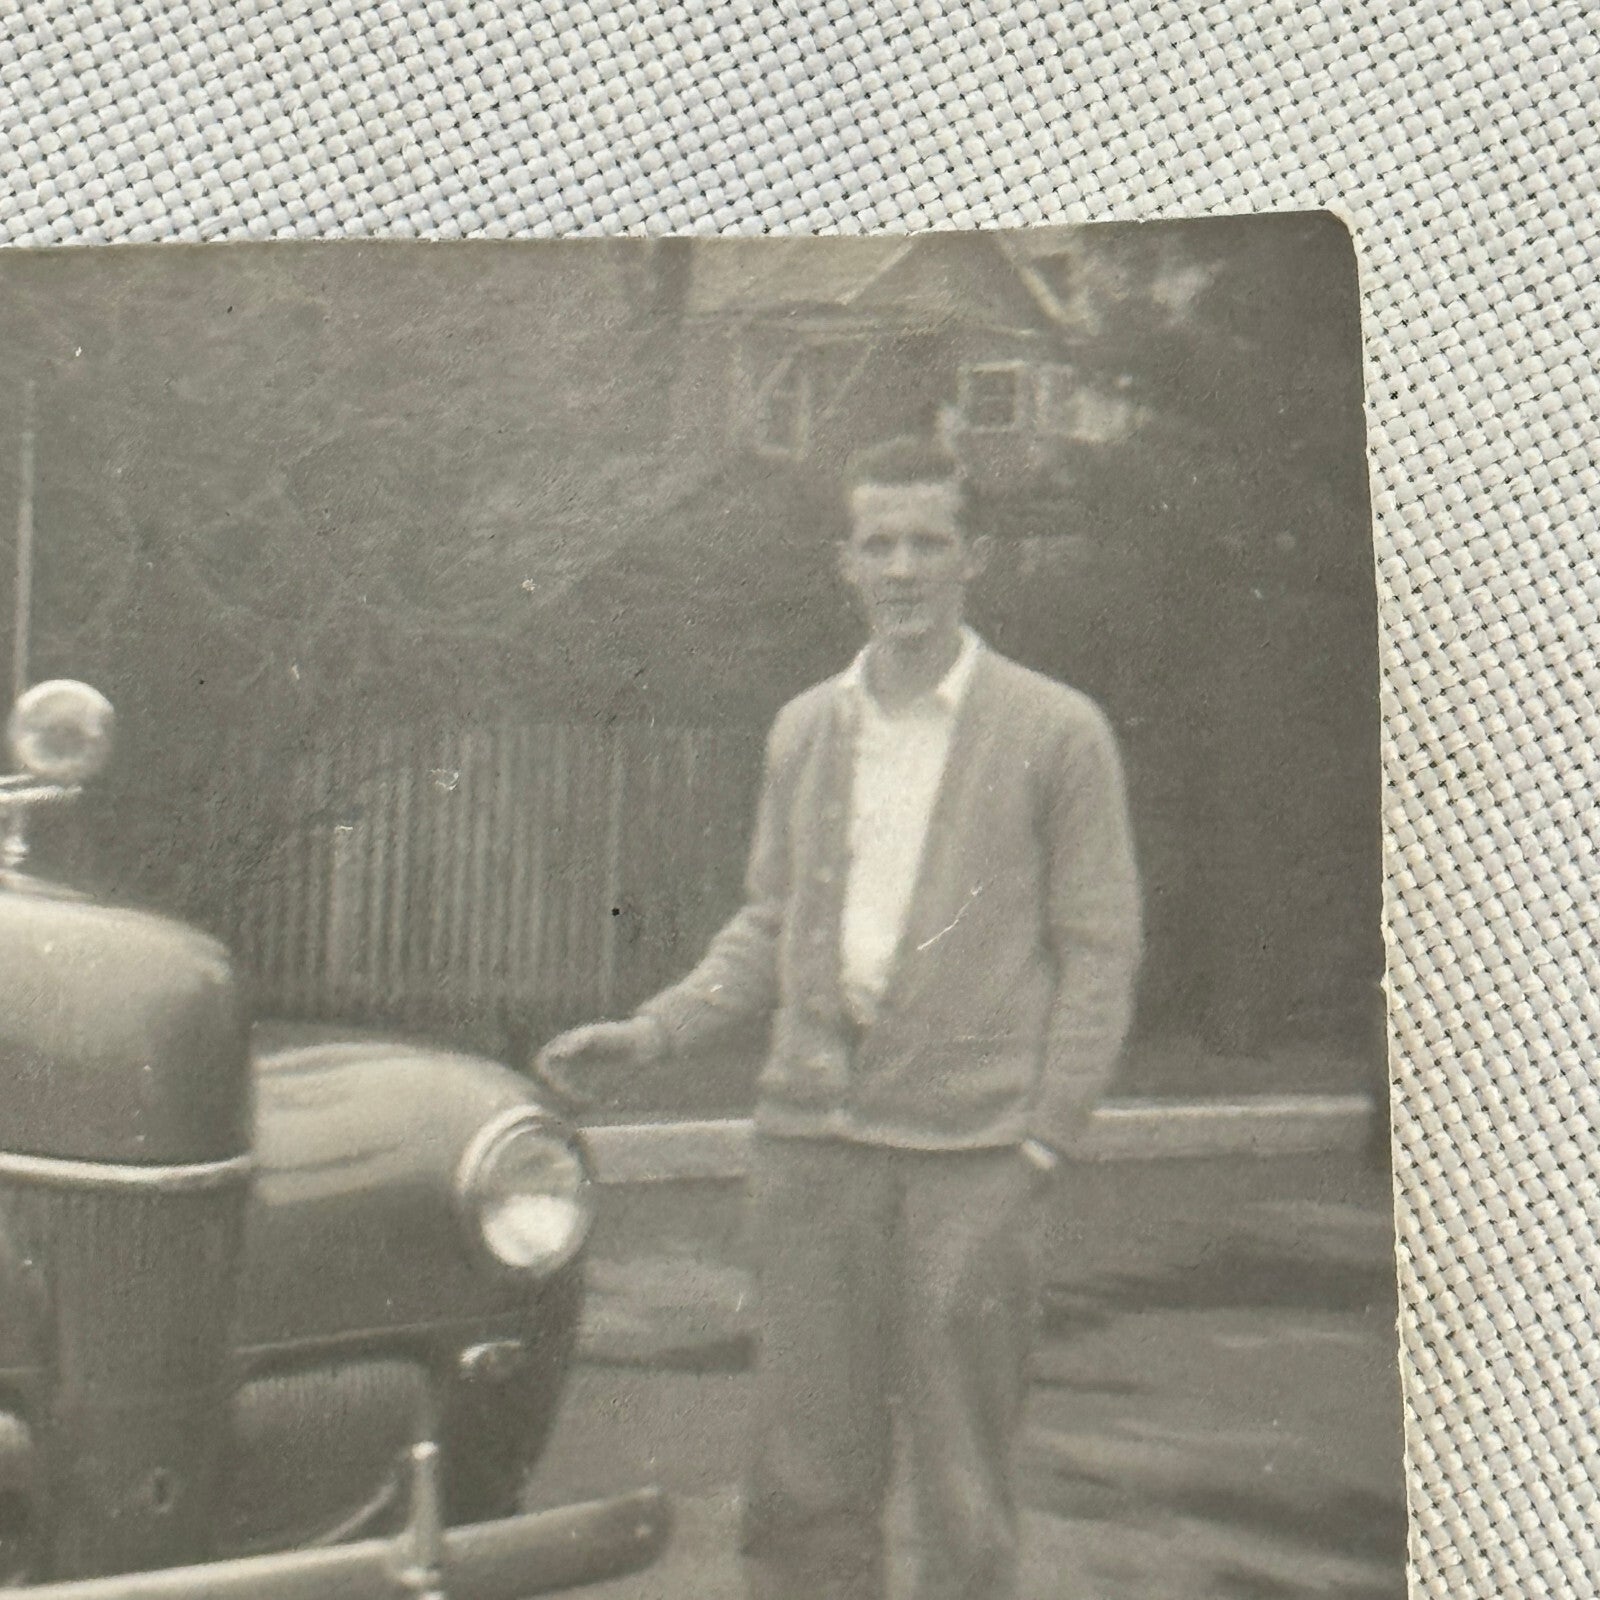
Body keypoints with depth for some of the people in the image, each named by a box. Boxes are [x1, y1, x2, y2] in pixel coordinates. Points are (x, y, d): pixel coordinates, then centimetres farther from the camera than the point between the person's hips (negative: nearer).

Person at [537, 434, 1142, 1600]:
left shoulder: (1057, 733, 0)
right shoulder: (804, 731, 12)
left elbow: (1099, 948, -1)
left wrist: (1043, 1136, -8)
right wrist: (652, 1033, 4)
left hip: (970, 1150, -3)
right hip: (811, 1133, 4)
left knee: (962, 1480, 5)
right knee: (805, 1468, 8)